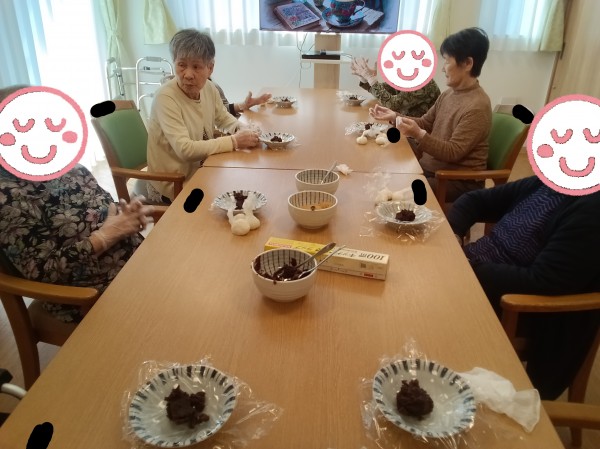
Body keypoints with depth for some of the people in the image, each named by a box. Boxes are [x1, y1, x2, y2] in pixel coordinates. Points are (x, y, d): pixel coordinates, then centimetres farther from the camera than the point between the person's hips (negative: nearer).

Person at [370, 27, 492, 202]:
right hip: (431, 167, 8)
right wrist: (394, 116, 1)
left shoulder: (477, 107, -21)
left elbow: (453, 153, -23)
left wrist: (418, 135, -34)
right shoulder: (449, 93, 5)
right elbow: (426, 123, 15)